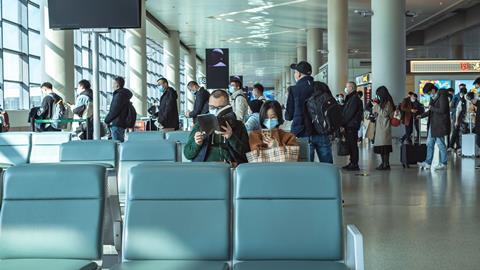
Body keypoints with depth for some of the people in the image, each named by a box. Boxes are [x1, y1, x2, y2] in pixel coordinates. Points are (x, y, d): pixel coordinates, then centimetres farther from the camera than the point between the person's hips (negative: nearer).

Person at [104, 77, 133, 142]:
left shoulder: (119, 95, -15)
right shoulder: (124, 94, 17)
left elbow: (114, 111, -19)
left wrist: (107, 120, -8)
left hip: (117, 124, -11)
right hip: (121, 124, 11)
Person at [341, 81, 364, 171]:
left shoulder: (355, 99, -11)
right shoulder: (350, 98, 20)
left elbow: (350, 114, -16)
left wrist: (343, 124, -13)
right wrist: (343, 125, 10)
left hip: (352, 126, -10)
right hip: (348, 126, 10)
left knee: (352, 145, -8)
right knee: (350, 145, 11)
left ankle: (355, 164, -6)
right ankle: (352, 163, 16)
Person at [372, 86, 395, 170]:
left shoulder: (388, 103, -7)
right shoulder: (382, 102, 18)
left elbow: (384, 114, -17)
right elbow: (375, 113, 23)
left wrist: (377, 106, -14)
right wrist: (375, 105, 8)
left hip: (385, 127, -9)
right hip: (379, 126, 9)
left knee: (384, 146, -10)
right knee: (380, 145, 7)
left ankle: (386, 164, -9)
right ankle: (383, 163, 11)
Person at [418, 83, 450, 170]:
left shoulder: (442, 96, -14)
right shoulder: (433, 97, 13)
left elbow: (442, 110, -23)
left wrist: (432, 108, -12)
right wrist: (421, 116, 13)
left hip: (440, 125, -9)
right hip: (432, 125, 9)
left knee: (440, 144, -1)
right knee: (429, 143, 12)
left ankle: (443, 164, 9)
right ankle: (428, 163, 18)